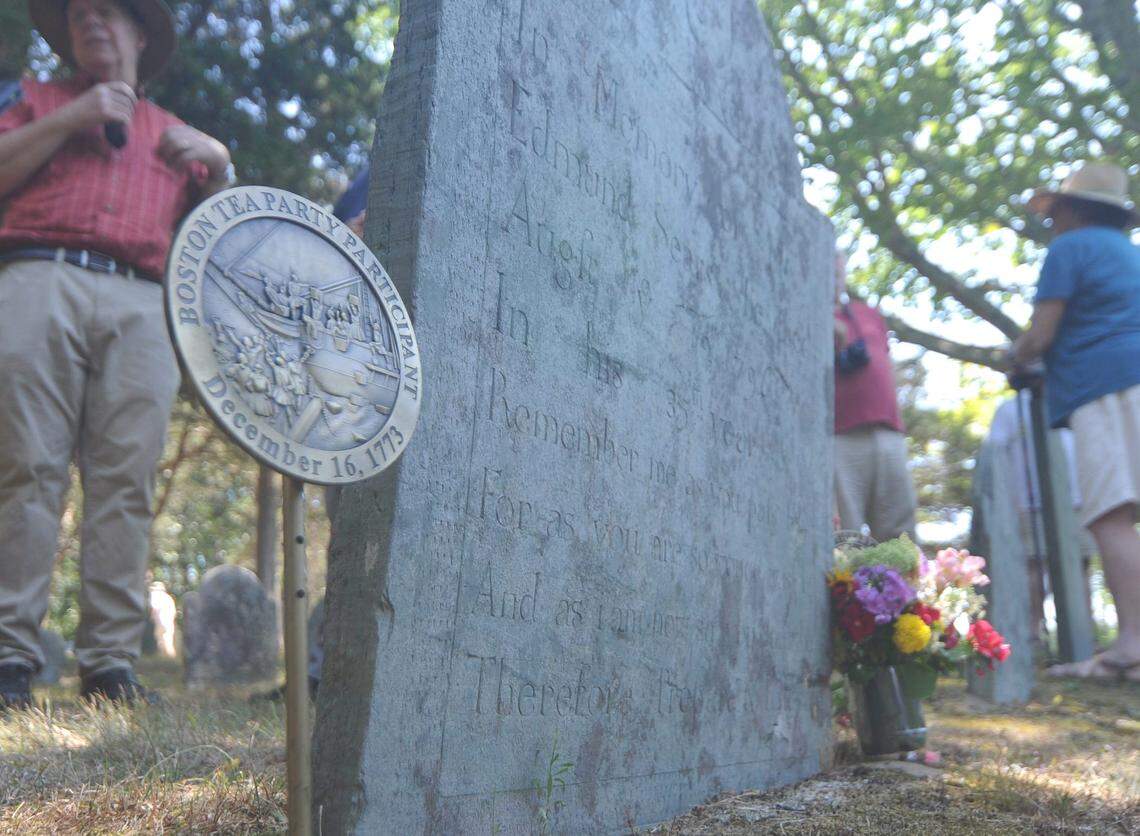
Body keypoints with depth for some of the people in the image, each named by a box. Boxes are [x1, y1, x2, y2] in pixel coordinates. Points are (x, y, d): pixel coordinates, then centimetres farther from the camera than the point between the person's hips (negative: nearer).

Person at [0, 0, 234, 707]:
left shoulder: (174, 135, 31)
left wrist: (218, 164, 9)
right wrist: (69, 120, 5)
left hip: (141, 309, 1)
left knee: (127, 482, -9)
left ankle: (111, 663, -8)